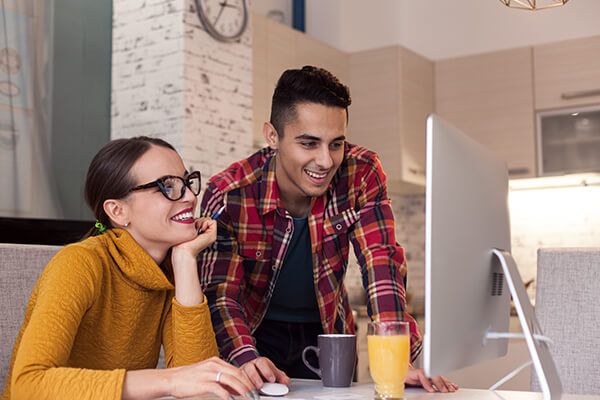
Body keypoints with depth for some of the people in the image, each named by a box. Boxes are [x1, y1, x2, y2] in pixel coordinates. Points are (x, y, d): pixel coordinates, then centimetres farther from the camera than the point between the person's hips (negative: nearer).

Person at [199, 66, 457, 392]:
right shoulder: (227, 194, -21)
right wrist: (245, 358, -39)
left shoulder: (361, 174, -17)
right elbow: (220, 291, -20)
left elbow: (380, 262, -22)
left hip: (325, 332, 2)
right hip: (256, 332, -1)